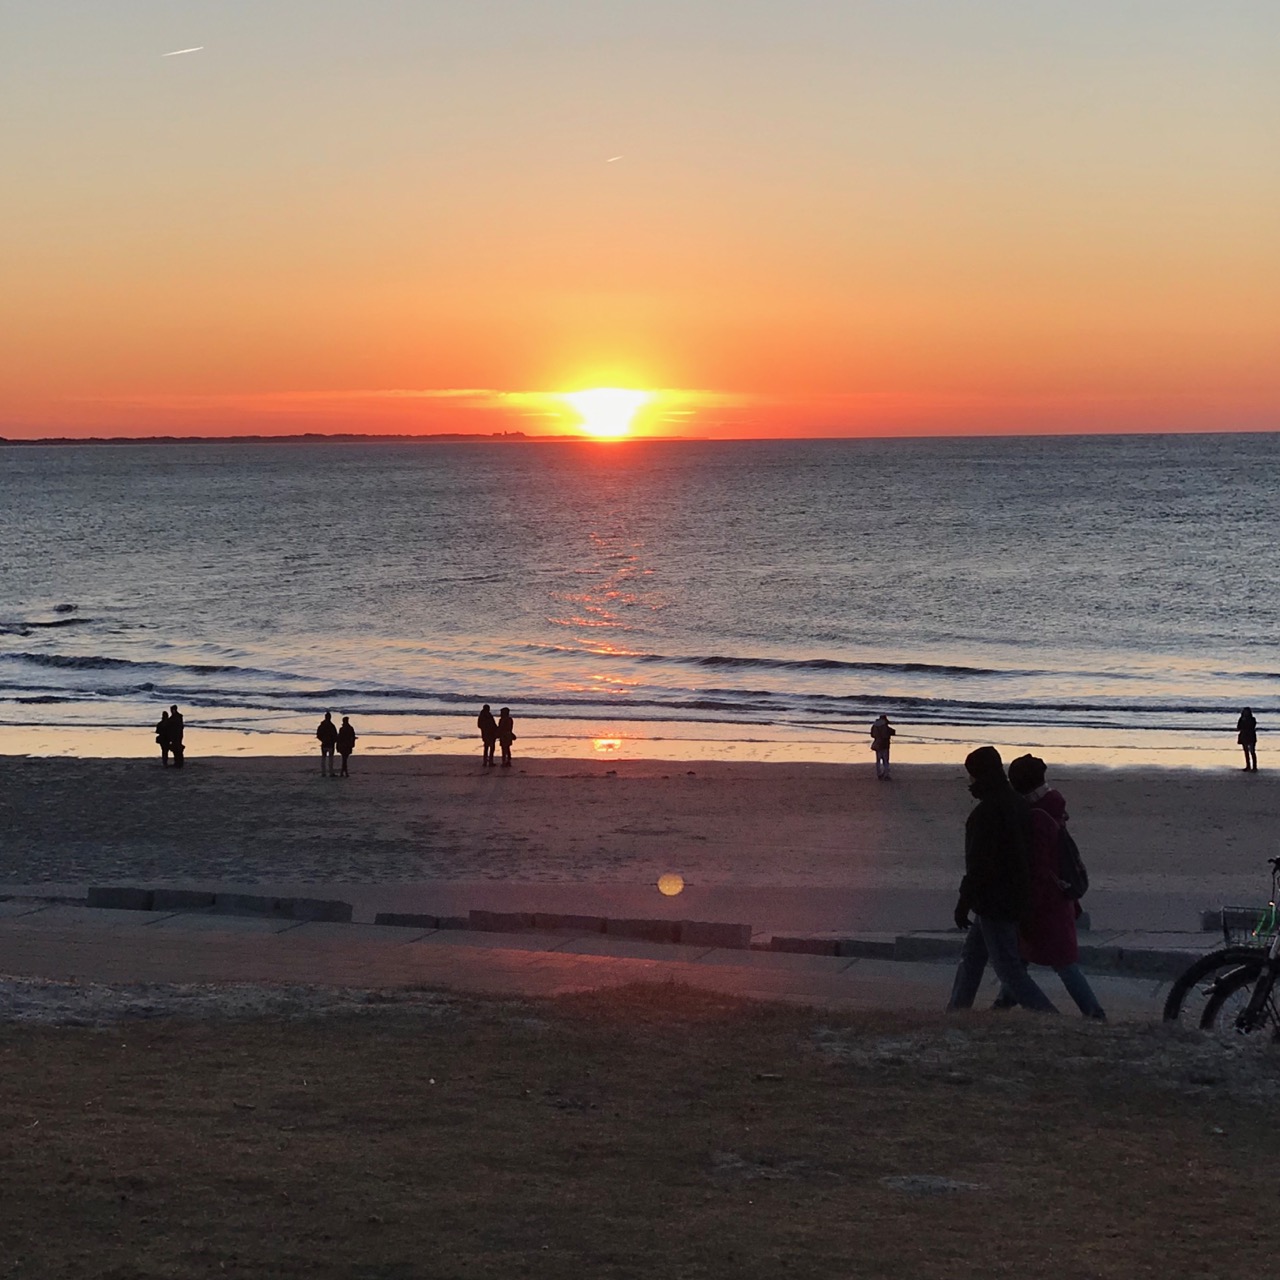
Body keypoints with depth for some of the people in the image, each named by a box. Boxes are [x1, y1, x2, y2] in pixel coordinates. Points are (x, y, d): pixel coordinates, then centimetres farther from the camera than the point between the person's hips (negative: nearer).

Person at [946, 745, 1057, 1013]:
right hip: (1015, 898, 10)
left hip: (993, 901, -10)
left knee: (1009, 969, -5)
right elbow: (1027, 853, 15)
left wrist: (963, 902, -14)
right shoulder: (1019, 805, 8)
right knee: (972, 958, 20)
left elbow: (980, 863, -22)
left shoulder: (986, 812, -20)